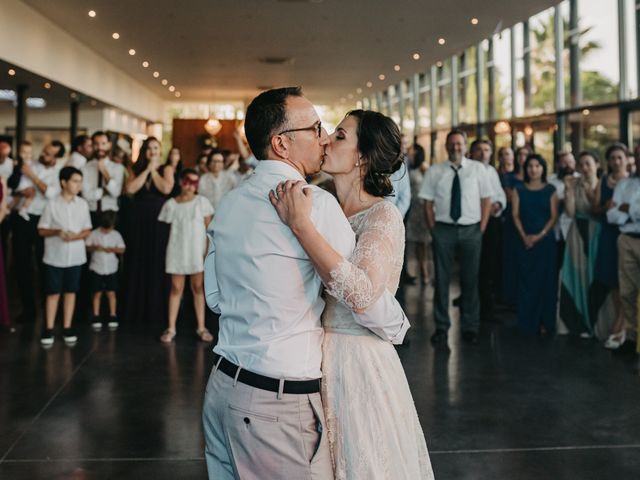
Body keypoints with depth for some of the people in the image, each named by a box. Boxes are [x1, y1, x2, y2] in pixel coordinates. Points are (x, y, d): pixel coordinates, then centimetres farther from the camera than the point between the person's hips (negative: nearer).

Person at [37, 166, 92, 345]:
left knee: (71, 291, 8)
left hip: (75, 256, 2)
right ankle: (49, 329, 10)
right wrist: (57, 232, -20)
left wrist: (77, 236, -14)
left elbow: (87, 230, 6)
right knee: (53, 293, 3)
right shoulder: (52, 204, -6)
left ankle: (67, 328, 16)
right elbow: (41, 230, -2)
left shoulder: (82, 204, 2)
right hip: (55, 256, -2)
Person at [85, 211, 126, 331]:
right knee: (97, 293, 2)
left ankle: (113, 317, 9)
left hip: (111, 269, 1)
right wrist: (94, 247, -22)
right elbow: (87, 246, -2)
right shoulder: (94, 234, -1)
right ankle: (96, 318, 9)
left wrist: (112, 249, -16)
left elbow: (122, 249, 2)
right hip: (96, 268, -1)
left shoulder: (116, 235, 2)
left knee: (111, 293, 1)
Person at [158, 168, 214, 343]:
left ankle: (201, 327, 10)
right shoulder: (171, 204, 2)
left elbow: (208, 227, 1)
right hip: (177, 252, 0)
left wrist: (208, 250, -6)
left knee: (198, 288, 6)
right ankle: (171, 328, 6)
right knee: (176, 288, 3)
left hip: (197, 251, 0)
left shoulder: (202, 201, 1)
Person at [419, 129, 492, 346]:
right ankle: (441, 327, 16)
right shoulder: (435, 171, 3)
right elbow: (428, 202, 4)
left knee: (470, 279, 8)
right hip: (443, 229, 0)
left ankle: (470, 327, 20)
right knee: (442, 279, 5)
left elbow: (486, 199, 4)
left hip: (471, 230, 0)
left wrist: (482, 229, -2)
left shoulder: (478, 169, 3)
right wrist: (432, 228, -3)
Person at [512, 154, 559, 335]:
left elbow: (554, 216, -1)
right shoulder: (519, 190, 8)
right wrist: (524, 236, -10)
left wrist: (540, 235, -12)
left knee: (546, 280, 0)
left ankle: (545, 322, 6)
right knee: (526, 280, 0)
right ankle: (528, 322, 7)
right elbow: (515, 215, 2)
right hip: (525, 240, 1)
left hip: (546, 240, -1)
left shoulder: (550, 190, 4)